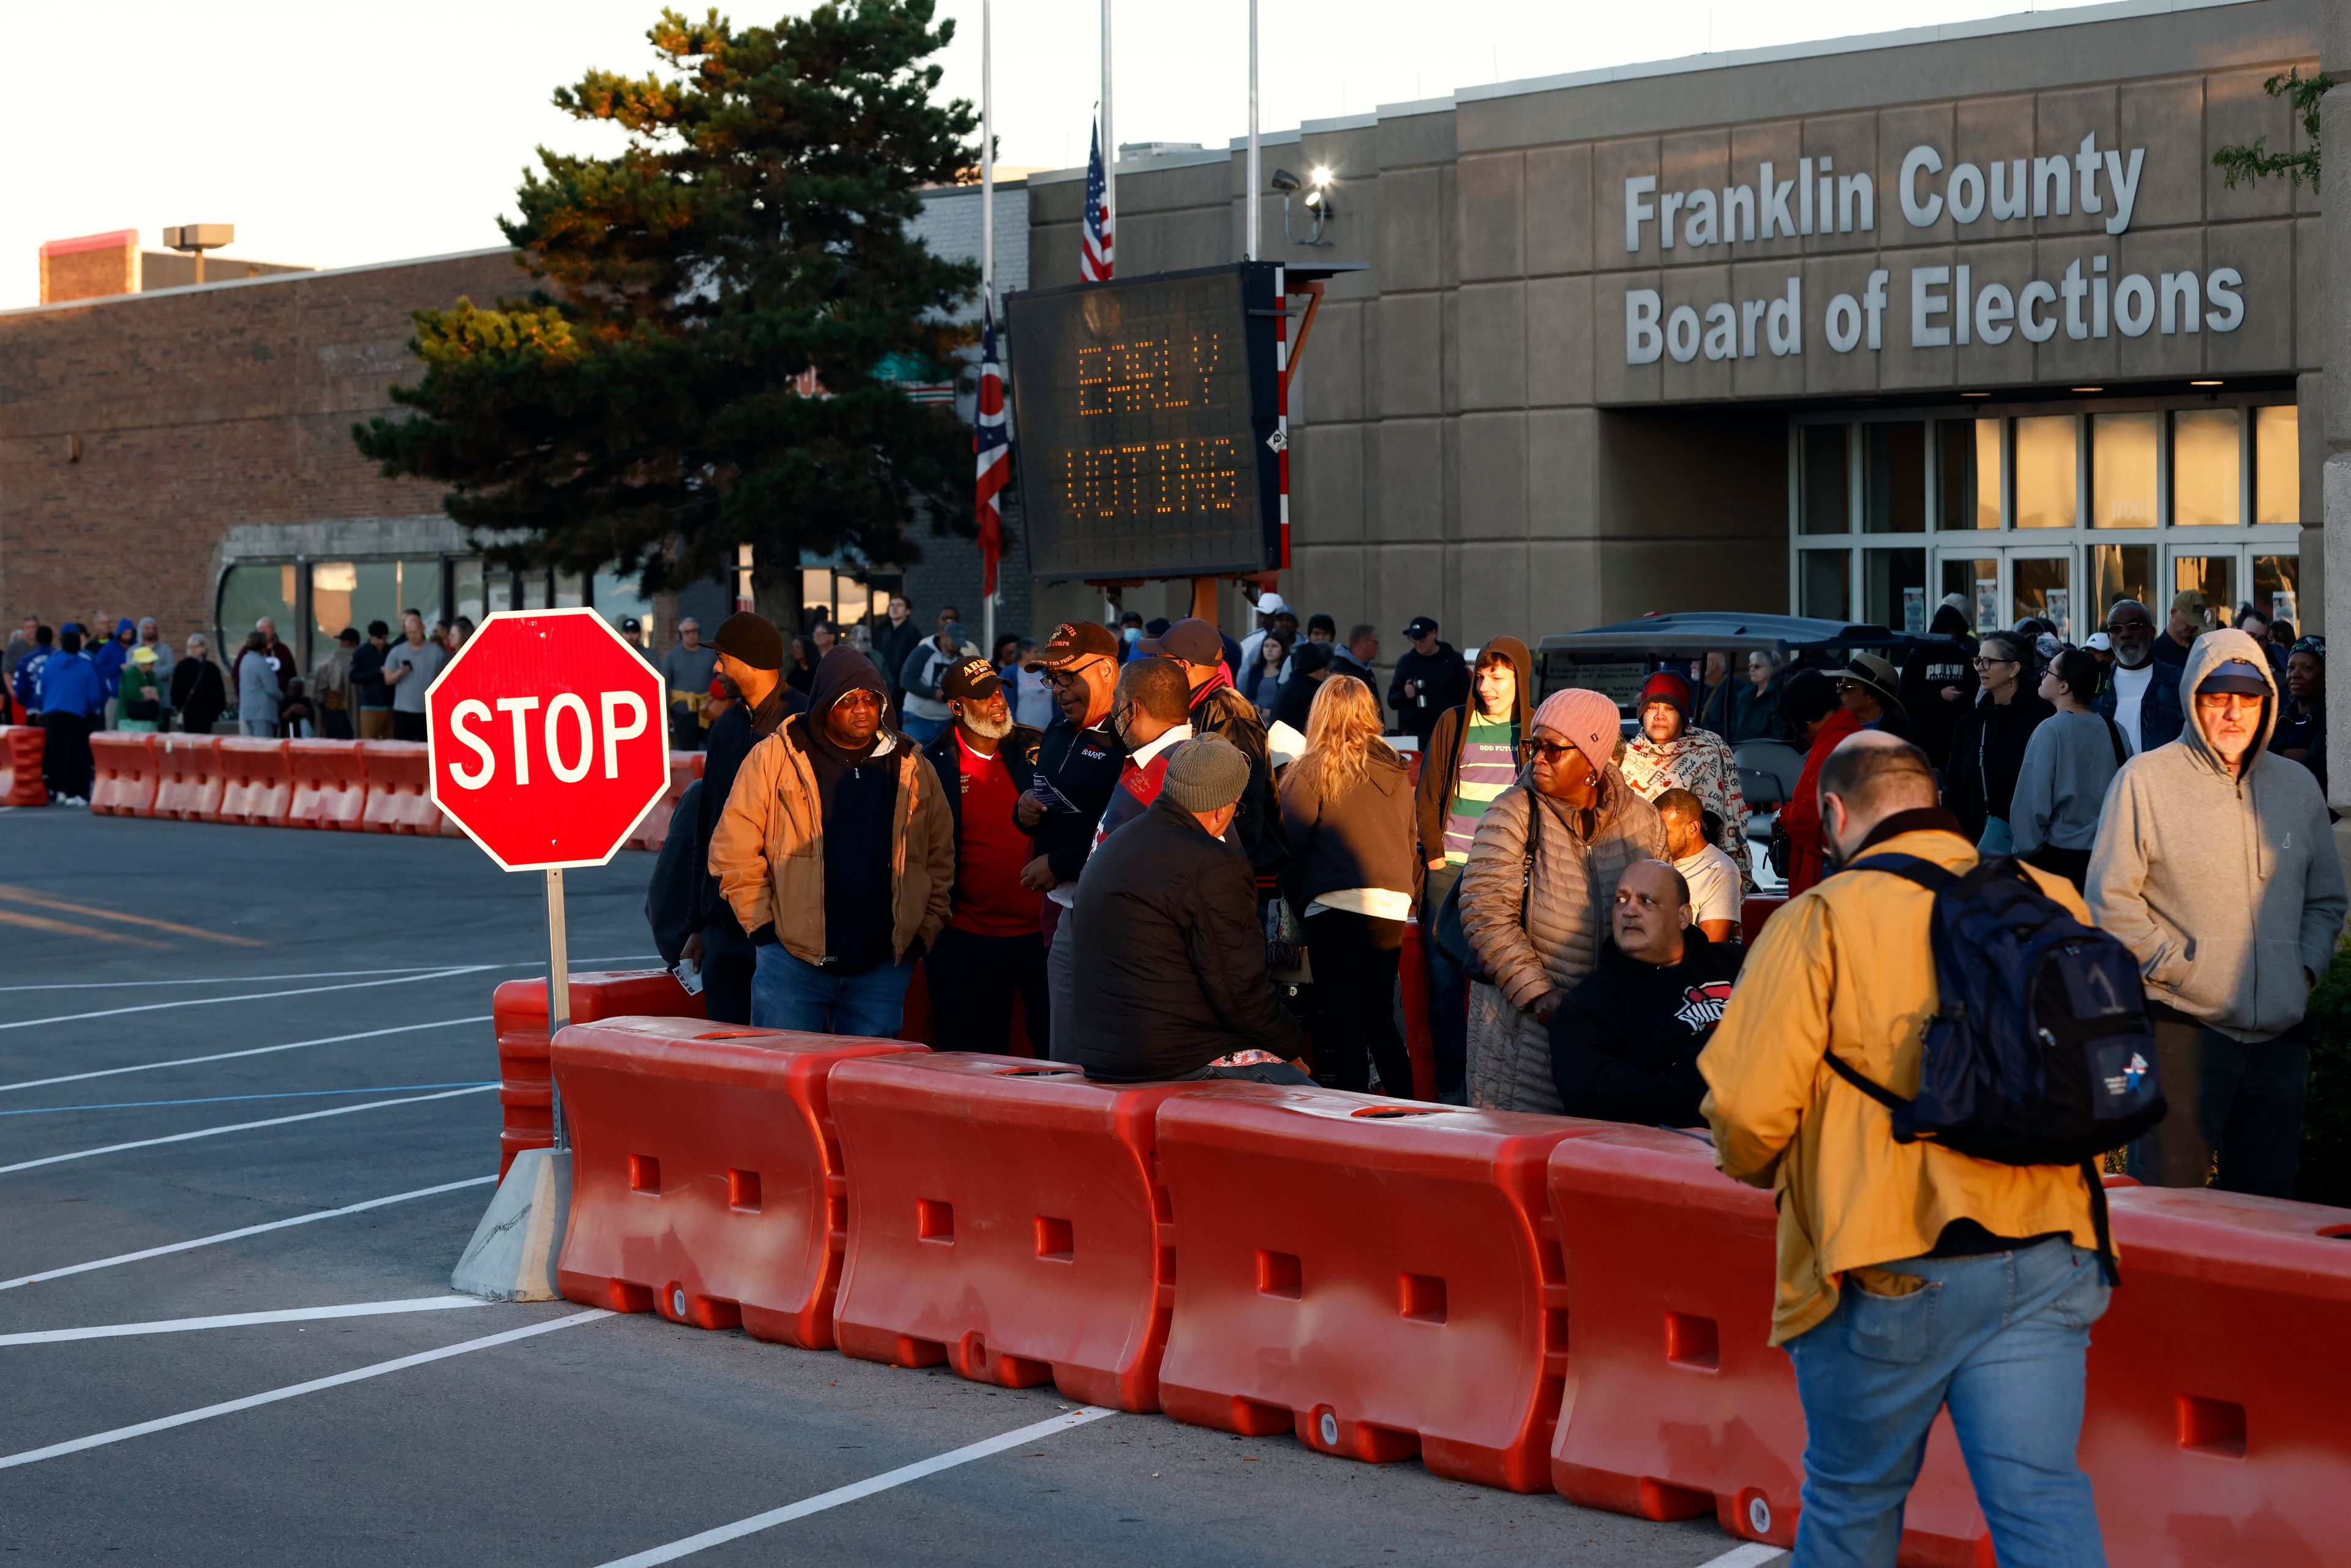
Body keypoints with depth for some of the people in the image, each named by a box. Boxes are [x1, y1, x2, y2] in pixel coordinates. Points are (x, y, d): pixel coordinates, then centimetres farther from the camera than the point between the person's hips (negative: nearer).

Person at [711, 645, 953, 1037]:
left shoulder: (913, 769, 10)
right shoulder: (773, 758, 0)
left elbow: (940, 861, 17)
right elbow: (734, 849, -1)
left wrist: (922, 933, 9)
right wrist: (762, 925, -5)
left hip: (882, 966, 2)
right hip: (792, 961, -2)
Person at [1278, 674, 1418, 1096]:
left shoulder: (1309, 772, -4)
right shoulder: (1396, 770, 11)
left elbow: (1293, 848, -4)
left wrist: (1294, 905, 7)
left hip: (1334, 903, -5)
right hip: (1393, 904, 5)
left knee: (1340, 1023, 1)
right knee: (1380, 1018, 16)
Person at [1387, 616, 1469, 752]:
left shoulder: (1453, 660, 4)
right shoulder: (1407, 662, 7)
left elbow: (1466, 699, 5)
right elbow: (1392, 701, 7)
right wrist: (1404, 695, -15)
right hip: (1414, 736, 1)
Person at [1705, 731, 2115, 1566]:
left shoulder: (1821, 919, -7)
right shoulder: (2052, 903, 7)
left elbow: (1748, 1109, -11)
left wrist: (1765, 1170, 12)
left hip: (1888, 1275, -3)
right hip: (2045, 1262, 3)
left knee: (1851, 1501, 14)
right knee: (2043, 1499, 2)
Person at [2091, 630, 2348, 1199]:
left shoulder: (2297, 786, 13)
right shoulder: (2144, 780, -2)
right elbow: (2110, 899, -4)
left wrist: (2305, 969, 6)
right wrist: (2174, 967, -10)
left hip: (2281, 1032, 5)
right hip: (2182, 1029, -4)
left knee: (2265, 1206, 10)